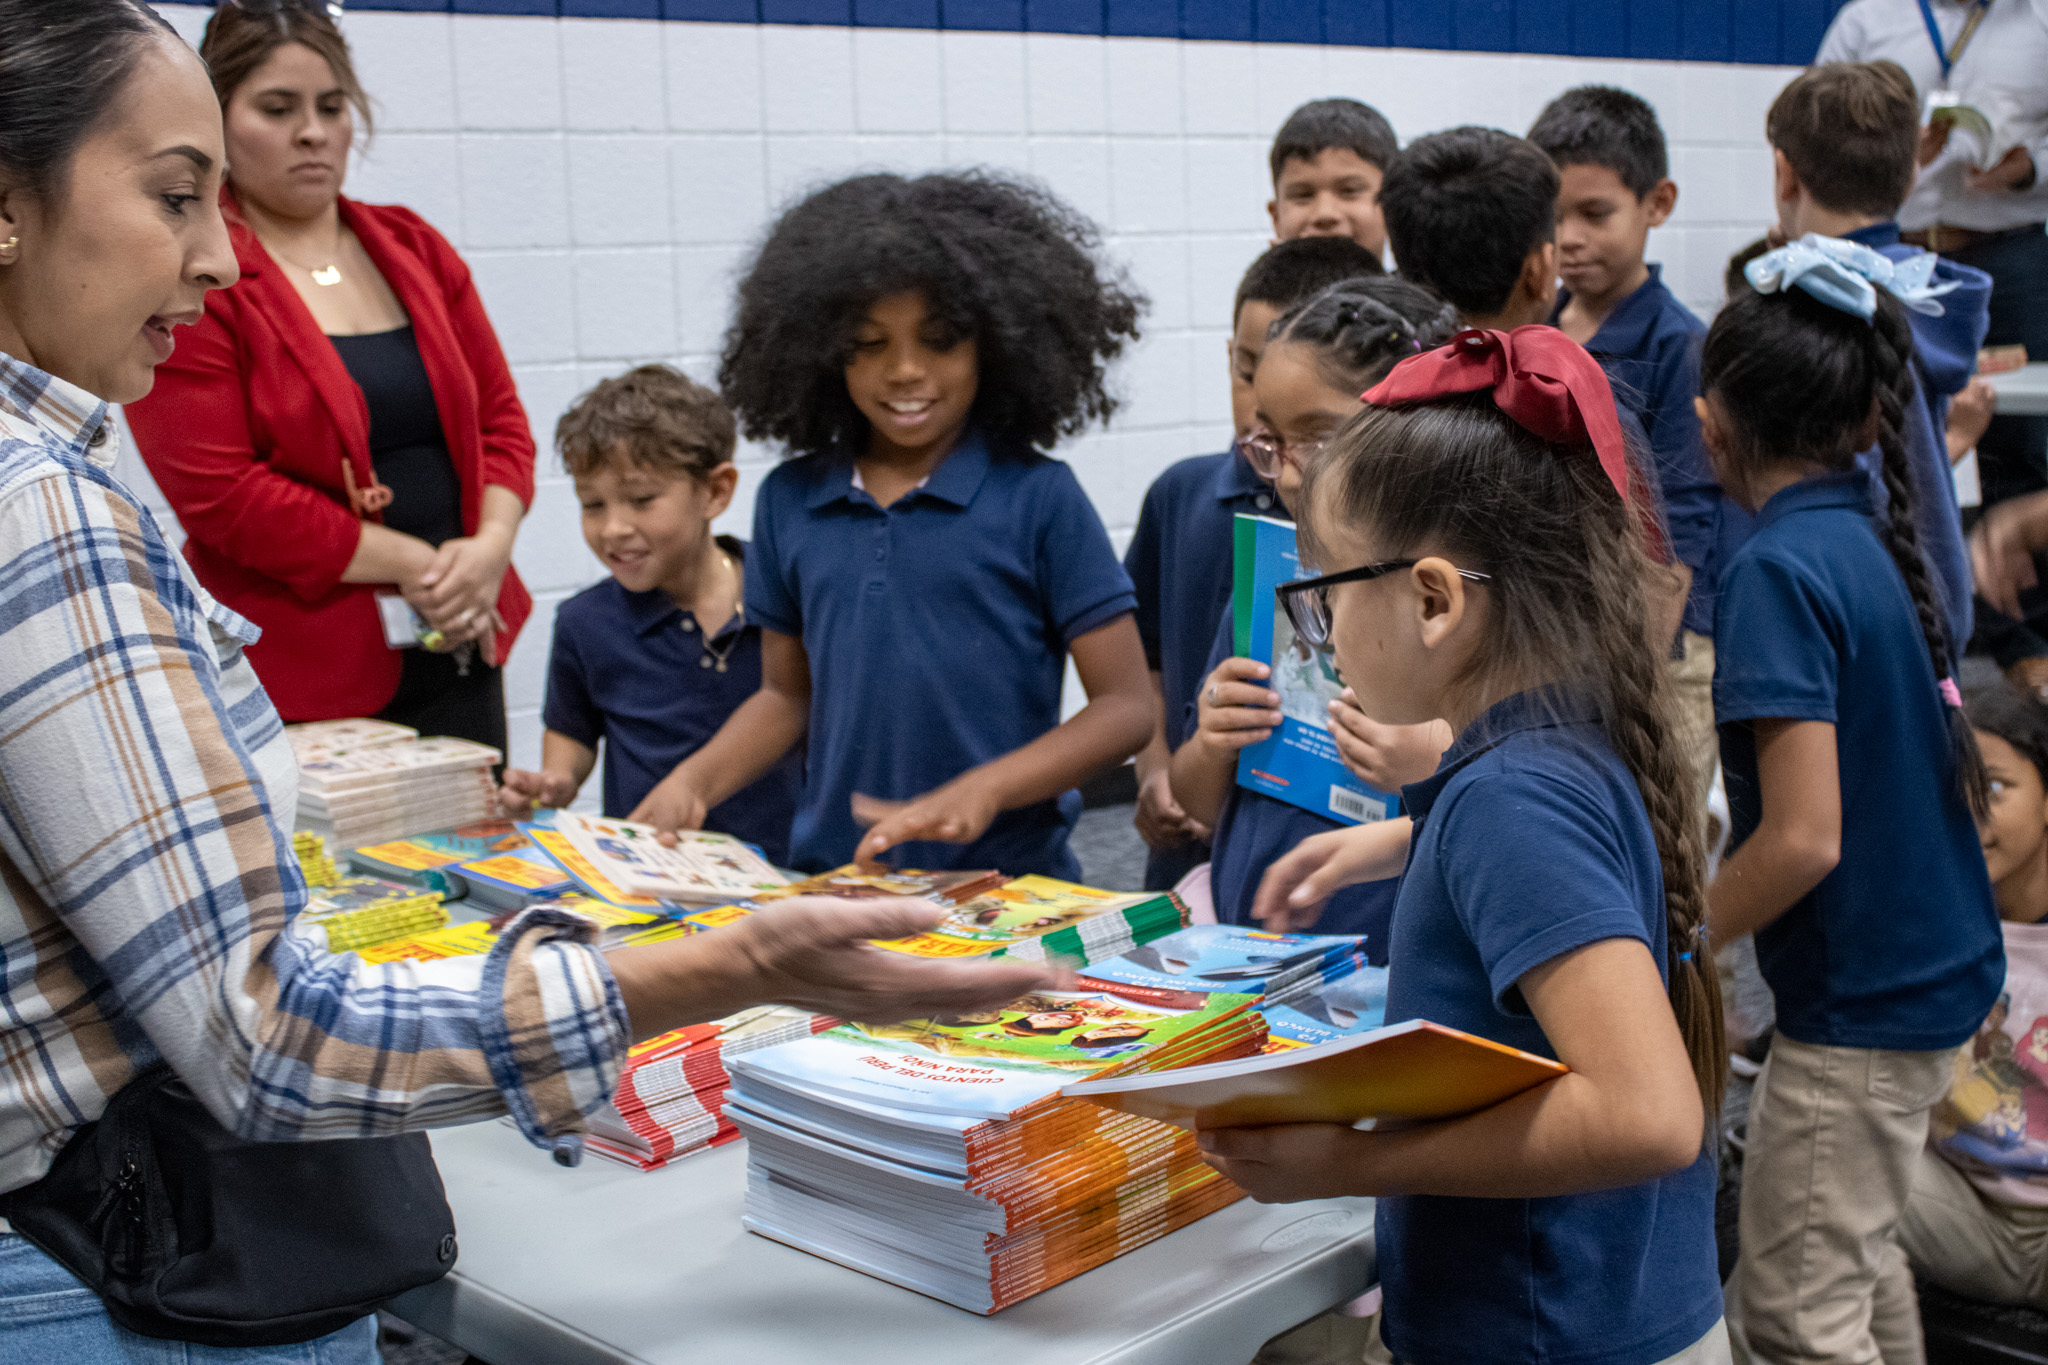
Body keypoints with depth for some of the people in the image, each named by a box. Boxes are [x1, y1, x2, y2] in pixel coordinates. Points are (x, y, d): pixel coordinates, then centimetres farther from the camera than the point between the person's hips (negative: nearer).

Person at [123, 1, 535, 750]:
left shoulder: (415, 248, 12)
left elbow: (500, 415, 11)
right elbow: (218, 494, -13)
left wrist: (490, 547, -8)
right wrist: (412, 565, -14)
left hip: (461, 644, 5)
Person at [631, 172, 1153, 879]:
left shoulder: (1038, 497, -1)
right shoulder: (789, 500, 11)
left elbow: (1127, 707, -2)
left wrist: (981, 792, -15)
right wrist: (692, 781, 3)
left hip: (1007, 880, -3)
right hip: (829, 873, 3)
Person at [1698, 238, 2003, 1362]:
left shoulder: (1780, 567, -21)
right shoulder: (1881, 535, 4)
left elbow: (1803, 840, -26)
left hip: (1857, 997, -9)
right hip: (1938, 964, 9)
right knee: (1858, 1263, 23)